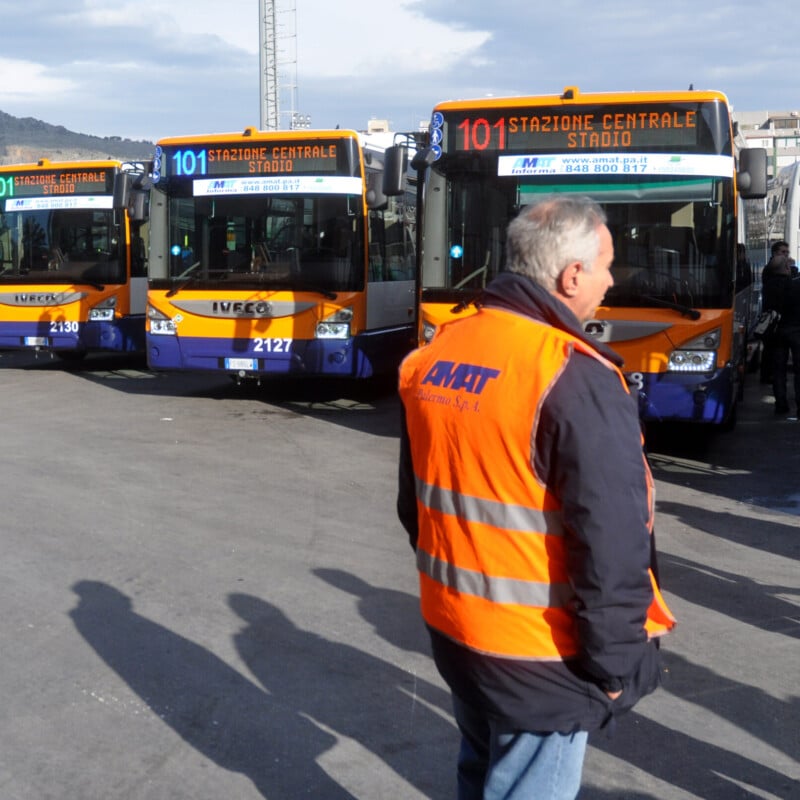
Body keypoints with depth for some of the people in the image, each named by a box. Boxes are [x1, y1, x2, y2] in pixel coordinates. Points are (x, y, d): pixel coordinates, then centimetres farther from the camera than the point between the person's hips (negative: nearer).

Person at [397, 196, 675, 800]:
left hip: (452, 630, 7)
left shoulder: (434, 356, 1)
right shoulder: (575, 379, -23)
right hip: (538, 652, -7)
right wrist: (614, 662, -10)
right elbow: (610, 543, -23)